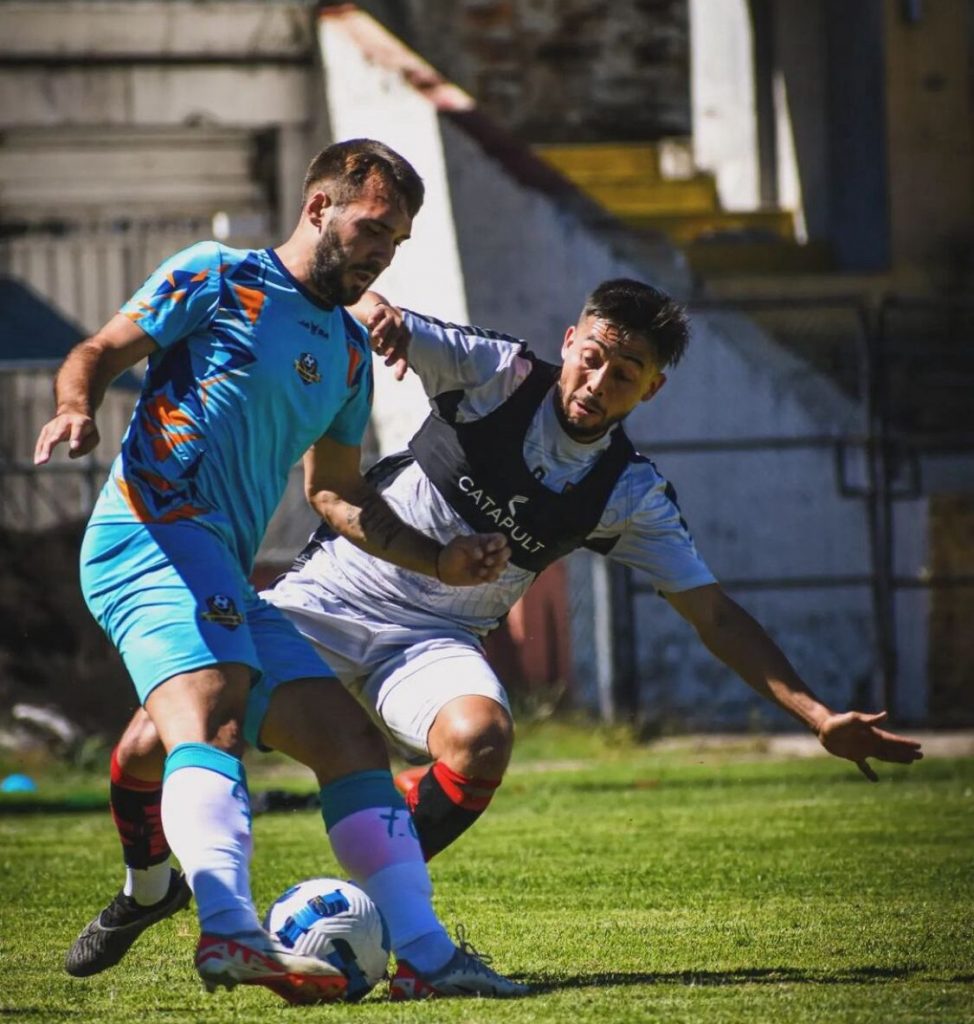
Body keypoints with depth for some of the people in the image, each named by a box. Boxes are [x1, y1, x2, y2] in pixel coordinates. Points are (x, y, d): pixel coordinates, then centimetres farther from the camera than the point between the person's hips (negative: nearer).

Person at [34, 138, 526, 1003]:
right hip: (154, 530, -8)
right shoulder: (217, 279, 4)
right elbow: (98, 353, 2)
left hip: (226, 575, 8)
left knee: (350, 740, 3)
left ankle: (427, 953, 5)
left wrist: (438, 561, 21)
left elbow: (335, 493, 32)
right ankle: (231, 933, -50)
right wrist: (78, 408, -20)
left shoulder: (350, 354, 26)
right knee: (210, 717, -30)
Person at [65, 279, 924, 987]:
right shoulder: (497, 373, -9)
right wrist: (376, 312, -40)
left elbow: (716, 618, -1)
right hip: (327, 599, -1)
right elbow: (372, 321, -14)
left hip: (433, 640, 1)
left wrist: (819, 716, -9)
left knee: (482, 741, -35)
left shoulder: (631, 497, -4)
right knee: (150, 750, -12)